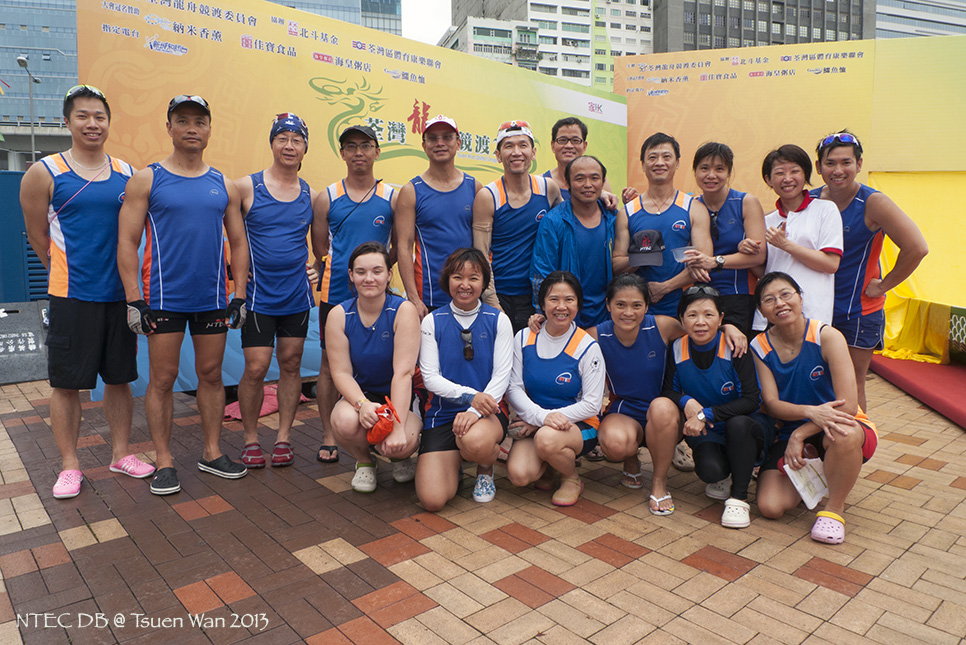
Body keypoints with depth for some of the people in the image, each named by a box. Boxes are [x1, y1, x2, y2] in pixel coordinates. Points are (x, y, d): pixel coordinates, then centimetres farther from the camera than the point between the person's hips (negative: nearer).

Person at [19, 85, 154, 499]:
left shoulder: (127, 174, 7)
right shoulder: (44, 174, -2)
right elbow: (39, 239, 4)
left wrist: (120, 276, 9)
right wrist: (70, 274, 9)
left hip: (120, 294, 3)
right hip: (71, 297, -3)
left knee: (120, 378, 11)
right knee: (66, 383, 4)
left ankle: (121, 453, 25)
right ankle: (69, 466, 18)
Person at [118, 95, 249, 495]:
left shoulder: (224, 186, 9)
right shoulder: (146, 180, 1)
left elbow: (238, 243, 11)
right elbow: (127, 241, -2)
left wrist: (239, 295, 3)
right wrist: (133, 298, -10)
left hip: (213, 298, 3)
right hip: (163, 298, -2)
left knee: (211, 374, 9)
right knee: (163, 379, 3)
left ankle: (212, 453, 20)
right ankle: (164, 462, 14)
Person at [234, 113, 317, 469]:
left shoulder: (311, 195, 6)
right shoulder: (246, 186, -4)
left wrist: (314, 267, 6)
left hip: (297, 294, 3)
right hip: (258, 295, -3)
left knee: (291, 365, 7)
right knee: (256, 369, -3)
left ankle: (283, 437, 20)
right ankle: (251, 439, 16)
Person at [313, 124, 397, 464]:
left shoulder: (392, 197, 5)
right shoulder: (327, 197, 6)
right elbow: (320, 249, 10)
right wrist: (346, 268, 2)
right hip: (335, 293, 0)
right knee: (331, 362, 5)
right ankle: (329, 436, 16)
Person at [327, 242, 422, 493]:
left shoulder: (404, 310, -15)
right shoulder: (338, 315, -6)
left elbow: (403, 373, -22)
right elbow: (341, 372, -9)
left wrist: (397, 426, -30)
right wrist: (363, 404, -30)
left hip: (400, 399, -2)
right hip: (359, 395, 2)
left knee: (401, 444, -32)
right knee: (345, 421, -33)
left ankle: (401, 458, 11)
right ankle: (364, 461, 5)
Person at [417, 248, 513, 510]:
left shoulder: (498, 320, 1)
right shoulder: (432, 322, 2)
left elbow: (502, 375, -4)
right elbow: (430, 377, -3)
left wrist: (476, 411, -21)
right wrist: (470, 396, -19)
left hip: (488, 410, 0)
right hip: (442, 412, 1)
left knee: (475, 442, -38)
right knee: (432, 499, -16)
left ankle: (485, 469, 1)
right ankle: (455, 460, 20)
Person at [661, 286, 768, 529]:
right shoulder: (678, 349, -7)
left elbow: (751, 401, -21)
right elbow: (670, 392, 0)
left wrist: (705, 414, -29)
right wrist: (687, 401, -23)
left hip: (746, 430, -1)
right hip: (707, 433, 2)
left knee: (738, 423, -37)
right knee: (710, 470, -29)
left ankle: (739, 497, -18)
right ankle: (720, 477, 11)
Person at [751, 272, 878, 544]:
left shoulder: (827, 337, -15)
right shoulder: (760, 347, -5)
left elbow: (847, 405, -21)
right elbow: (771, 404, -12)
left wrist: (801, 434, -22)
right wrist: (811, 412, -31)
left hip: (834, 429, -3)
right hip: (790, 435, 3)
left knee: (844, 434, -41)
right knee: (770, 507, -16)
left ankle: (834, 508, -13)